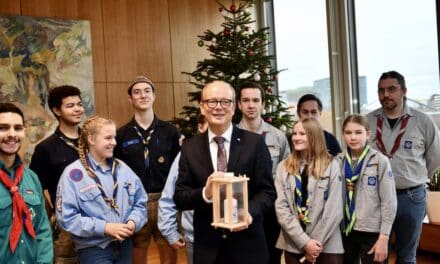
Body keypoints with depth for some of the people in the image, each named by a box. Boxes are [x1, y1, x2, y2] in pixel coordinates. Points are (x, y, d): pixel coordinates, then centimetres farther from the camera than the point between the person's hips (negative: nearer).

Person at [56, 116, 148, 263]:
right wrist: (105, 227, -18)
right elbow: (66, 218, -15)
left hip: (124, 245, 5)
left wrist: (133, 222, -10)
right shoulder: (73, 174, -10)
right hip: (93, 249, -5)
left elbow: (140, 203, 9)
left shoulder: (122, 168, 6)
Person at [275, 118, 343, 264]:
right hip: (293, 246, 2)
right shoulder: (283, 167, 2)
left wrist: (316, 242, -10)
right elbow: (281, 207, -5)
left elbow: (334, 210, -6)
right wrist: (304, 241, -12)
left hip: (327, 246, -1)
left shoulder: (332, 166, -2)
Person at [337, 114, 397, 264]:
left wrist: (384, 237, -10)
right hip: (345, 230, 3)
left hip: (372, 232, -3)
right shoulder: (338, 162, 1)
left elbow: (389, 202, -8)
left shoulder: (380, 161, -8)